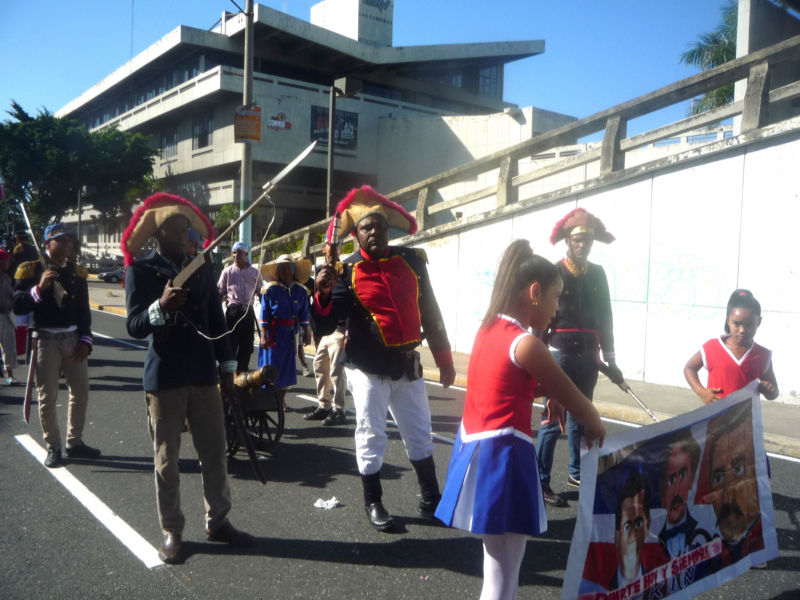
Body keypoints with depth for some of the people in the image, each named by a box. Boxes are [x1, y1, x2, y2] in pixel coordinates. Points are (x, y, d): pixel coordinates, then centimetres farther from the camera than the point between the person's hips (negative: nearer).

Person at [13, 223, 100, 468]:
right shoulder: (30, 270, -4)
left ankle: (74, 442, 22)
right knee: (48, 397, 1)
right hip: (45, 340, -4)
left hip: (73, 339, 4)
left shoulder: (77, 272, 8)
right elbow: (18, 307, -10)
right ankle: (53, 448, 13)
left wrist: (85, 340, 1)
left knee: (81, 392, 7)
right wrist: (39, 288, -25)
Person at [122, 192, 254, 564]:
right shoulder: (141, 269, -4)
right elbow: (133, 327, -11)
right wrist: (161, 306, -29)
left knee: (215, 452, 8)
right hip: (163, 377, -4)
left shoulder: (202, 267, 9)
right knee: (166, 458, 5)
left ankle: (218, 521, 22)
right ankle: (171, 532, 18)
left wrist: (226, 365, 11)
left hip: (203, 373, 4)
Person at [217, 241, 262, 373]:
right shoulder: (227, 271, 5)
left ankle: (243, 370, 14)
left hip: (248, 312, 2)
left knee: (246, 343, 5)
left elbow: (260, 292, 13)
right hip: (232, 311, -2)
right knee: (231, 342, -4)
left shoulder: (254, 272, 8)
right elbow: (220, 292, 6)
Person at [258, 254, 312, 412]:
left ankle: (281, 400, 20)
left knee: (287, 366, 7)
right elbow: (264, 314, -5)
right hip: (273, 333, -3)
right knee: (272, 367, 2)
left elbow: (304, 315, 7)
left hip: (291, 334, 3)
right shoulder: (270, 290, -5)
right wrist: (264, 335, -8)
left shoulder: (300, 291, 4)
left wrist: (306, 332, 3)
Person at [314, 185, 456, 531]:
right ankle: (373, 503, 23)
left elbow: (429, 312, 7)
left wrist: (444, 359, 8)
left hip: (407, 365, 4)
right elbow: (330, 320, -11)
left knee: (419, 434, 14)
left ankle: (431, 499, 31)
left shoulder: (411, 260, 2)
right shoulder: (347, 269, -6)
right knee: (371, 436, 4)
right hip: (368, 367, -3)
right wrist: (324, 293, -32)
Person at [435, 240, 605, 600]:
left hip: (475, 448, 9)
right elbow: (573, 398, -6)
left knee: (498, 558, 22)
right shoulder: (525, 344, -16)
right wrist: (596, 427, 11)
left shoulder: (488, 329, 7)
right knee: (504, 569, 2)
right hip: (502, 455, -9)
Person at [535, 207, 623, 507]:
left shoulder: (597, 274, 9)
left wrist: (610, 359, 12)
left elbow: (605, 317, 13)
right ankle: (541, 483, 3)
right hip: (561, 355, -5)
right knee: (553, 418, -4)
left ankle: (577, 472, 31)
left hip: (588, 356, 5)